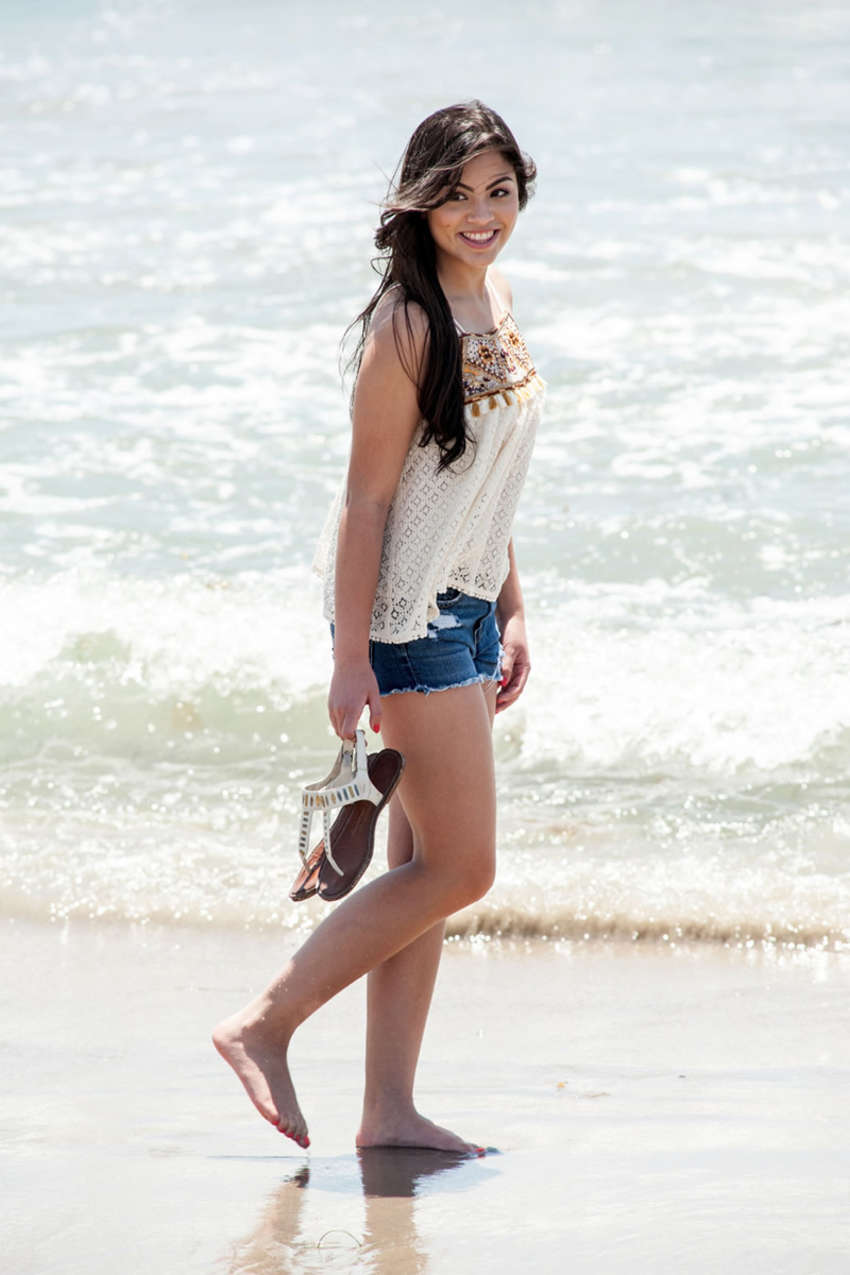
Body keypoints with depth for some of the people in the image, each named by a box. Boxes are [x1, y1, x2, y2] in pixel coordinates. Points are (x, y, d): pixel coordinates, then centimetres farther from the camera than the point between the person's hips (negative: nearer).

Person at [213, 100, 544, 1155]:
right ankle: (264, 1026, 1)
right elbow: (367, 497, -17)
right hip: (404, 610, -9)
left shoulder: (495, 297, 10)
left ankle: (390, 1110, 10)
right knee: (458, 868, -8)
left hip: (463, 609, 9)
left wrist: (511, 611, 18)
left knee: (425, 869, 7)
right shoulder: (407, 323, -16)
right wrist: (350, 658, -19)